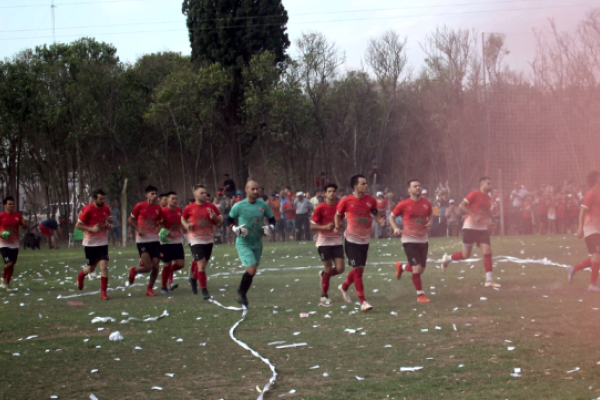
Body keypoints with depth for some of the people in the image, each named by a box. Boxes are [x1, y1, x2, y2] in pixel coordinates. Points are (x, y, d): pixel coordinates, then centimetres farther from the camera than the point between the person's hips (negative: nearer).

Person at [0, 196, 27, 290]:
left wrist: (24, 223, -11)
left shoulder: (18, 215, 5)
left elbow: (25, 226, 12)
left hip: (14, 244, 5)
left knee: (12, 265, 9)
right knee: (9, 263, -19)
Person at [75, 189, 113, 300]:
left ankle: (103, 292, -3)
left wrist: (109, 226, -3)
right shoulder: (88, 210, -16)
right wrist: (91, 229, -24)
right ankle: (81, 275, 45)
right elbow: (78, 225, -11)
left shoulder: (106, 209, 1)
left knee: (104, 266, -9)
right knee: (91, 268, 9)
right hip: (90, 243, -3)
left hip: (103, 242, 3)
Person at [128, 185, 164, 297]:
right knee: (148, 267, -13)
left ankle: (150, 289, 20)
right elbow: (130, 219, 3)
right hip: (142, 240, -5)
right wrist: (138, 229, -12)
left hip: (155, 240, 5)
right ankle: (133, 270, 20)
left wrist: (158, 228, -3)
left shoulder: (158, 209, 5)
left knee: (155, 266, 0)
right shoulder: (140, 206, -7)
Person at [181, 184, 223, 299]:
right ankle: (204, 291, -2)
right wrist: (186, 225, -5)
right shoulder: (189, 208, -3)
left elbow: (220, 222, 6)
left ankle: (193, 278, 46)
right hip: (196, 239, -3)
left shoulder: (211, 207, 0)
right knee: (201, 265, -11)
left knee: (203, 264, 15)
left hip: (209, 239, 3)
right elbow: (183, 218, 15)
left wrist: (215, 217, -15)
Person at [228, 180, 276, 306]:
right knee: (251, 270, -17)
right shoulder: (238, 206, -10)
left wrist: (270, 228, -8)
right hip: (243, 243, -5)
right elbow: (229, 221, 2)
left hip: (258, 243, 5)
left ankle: (242, 294, 34)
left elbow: (272, 219, 12)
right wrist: (236, 229, -16)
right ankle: (241, 292, 7)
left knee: (252, 272, 12)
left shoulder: (263, 205, -1)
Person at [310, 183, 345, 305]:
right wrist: (325, 227, -23)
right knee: (328, 268, -2)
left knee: (340, 269, -5)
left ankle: (323, 275, 28)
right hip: (324, 242, -3)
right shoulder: (320, 208, -10)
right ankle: (324, 296, 13)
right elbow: (312, 226, -8)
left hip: (337, 241, 3)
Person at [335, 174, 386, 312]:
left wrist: (380, 221, -5)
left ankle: (344, 287, 43)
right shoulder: (346, 201, -10)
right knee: (358, 269, -8)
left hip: (365, 240, 5)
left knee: (358, 269, 15)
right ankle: (363, 302, -1)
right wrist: (338, 226, -5)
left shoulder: (370, 200, -1)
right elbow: (338, 215, 6)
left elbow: (375, 213, 13)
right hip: (352, 240, -5)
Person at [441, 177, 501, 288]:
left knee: (487, 251, -7)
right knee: (466, 255, -2)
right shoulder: (474, 194, -10)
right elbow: (461, 206, -15)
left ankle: (489, 280, -6)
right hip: (470, 227, -6)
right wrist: (474, 216, -23)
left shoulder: (489, 198, 13)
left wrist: (487, 222, 8)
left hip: (483, 228, 6)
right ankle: (447, 259, 27)